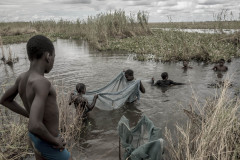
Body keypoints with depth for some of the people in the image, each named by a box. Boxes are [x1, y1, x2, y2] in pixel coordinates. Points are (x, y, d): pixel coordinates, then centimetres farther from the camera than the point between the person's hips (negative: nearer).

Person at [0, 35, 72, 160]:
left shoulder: (22, 77, -7)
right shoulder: (41, 83, -34)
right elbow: (34, 126, -42)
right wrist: (55, 142, -23)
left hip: (36, 137, 8)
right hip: (48, 144, -7)